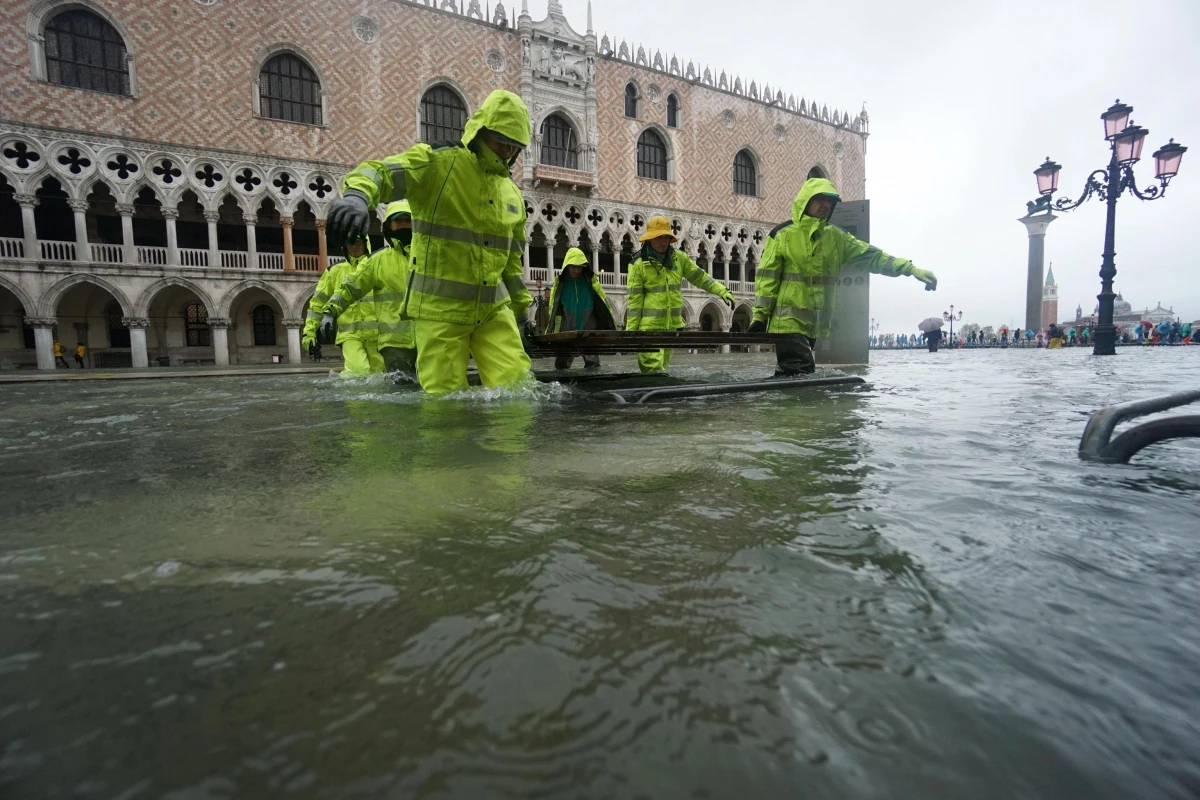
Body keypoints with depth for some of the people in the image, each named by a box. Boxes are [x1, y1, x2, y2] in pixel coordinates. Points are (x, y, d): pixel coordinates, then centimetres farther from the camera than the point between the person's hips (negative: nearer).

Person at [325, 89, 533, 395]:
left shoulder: (512, 192, 15)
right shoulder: (437, 162, -5)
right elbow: (380, 172, -20)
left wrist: (521, 306, 24)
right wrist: (356, 195, -42)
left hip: (494, 309, 5)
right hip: (440, 307, -5)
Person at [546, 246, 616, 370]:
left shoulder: (591, 282, 2)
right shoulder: (560, 284, 3)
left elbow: (603, 306, 4)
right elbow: (554, 309, 3)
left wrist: (610, 328, 0)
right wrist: (555, 331, -3)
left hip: (589, 331, 0)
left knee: (592, 366, 1)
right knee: (562, 365, 6)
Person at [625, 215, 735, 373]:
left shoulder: (679, 258, 6)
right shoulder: (639, 264, -7)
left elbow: (700, 277, 12)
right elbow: (634, 300, -7)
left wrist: (722, 291, -1)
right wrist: (631, 330, -9)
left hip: (672, 324, 6)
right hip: (650, 326, -5)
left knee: (662, 367, 15)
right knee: (653, 368, -13)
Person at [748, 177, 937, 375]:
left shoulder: (836, 237, 11)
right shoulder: (783, 235, -4)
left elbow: (871, 256, 11)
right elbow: (767, 277, -5)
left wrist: (910, 269, 4)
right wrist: (759, 316, -11)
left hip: (816, 324, 6)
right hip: (788, 321, -6)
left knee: (790, 375, 13)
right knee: (800, 375, -14)